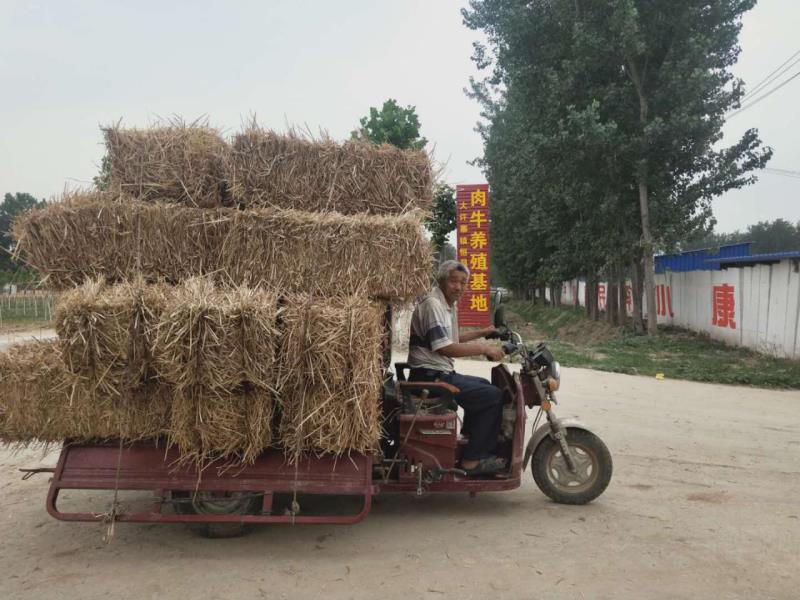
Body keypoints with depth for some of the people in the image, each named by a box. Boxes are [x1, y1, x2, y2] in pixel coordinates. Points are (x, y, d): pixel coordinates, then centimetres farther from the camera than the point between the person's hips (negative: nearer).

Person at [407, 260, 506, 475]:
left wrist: (482, 333, 24)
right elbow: (445, 348, -24)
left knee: (483, 386, 26)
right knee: (493, 396, -13)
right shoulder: (432, 304, -17)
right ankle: (473, 459, -6)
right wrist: (483, 348, -18)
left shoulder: (449, 304, 16)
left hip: (439, 373, 11)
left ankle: (469, 441, 30)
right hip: (431, 376, -11)